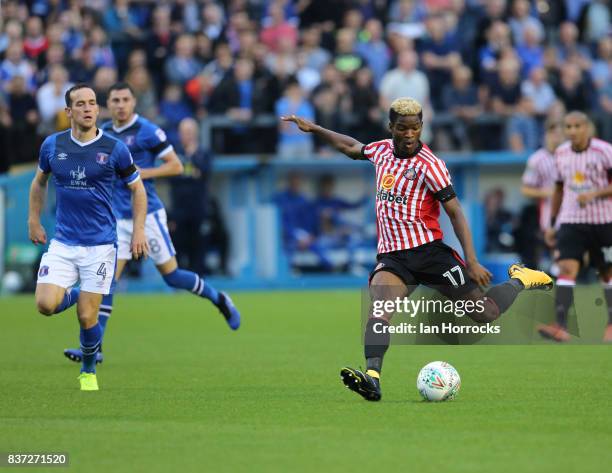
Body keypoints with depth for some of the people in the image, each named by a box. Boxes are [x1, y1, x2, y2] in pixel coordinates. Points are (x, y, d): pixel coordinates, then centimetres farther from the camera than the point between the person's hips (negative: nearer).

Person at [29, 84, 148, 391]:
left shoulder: (114, 149, -5)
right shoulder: (52, 145, 1)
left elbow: (137, 187, 7)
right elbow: (39, 181, 19)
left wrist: (139, 231, 1)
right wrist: (34, 222, 16)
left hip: (101, 244, -2)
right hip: (62, 243, 2)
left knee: (87, 318, -4)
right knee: (46, 305, -16)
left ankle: (88, 371, 23)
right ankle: (75, 295, 21)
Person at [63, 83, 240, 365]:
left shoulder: (147, 132, -10)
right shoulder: (103, 133, 9)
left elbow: (176, 166, -9)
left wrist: (142, 173, -19)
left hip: (147, 215, -5)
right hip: (118, 219, 5)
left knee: (171, 276, 1)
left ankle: (219, 300, 27)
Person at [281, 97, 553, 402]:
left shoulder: (429, 166, -11)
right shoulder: (383, 150, 8)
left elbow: (455, 212, -11)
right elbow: (351, 147, 31)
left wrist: (472, 262, -18)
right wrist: (313, 129, 30)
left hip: (428, 251, -4)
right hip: (392, 256, 4)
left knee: (487, 314, -1)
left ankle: (520, 279, 30)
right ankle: (372, 378, -45)